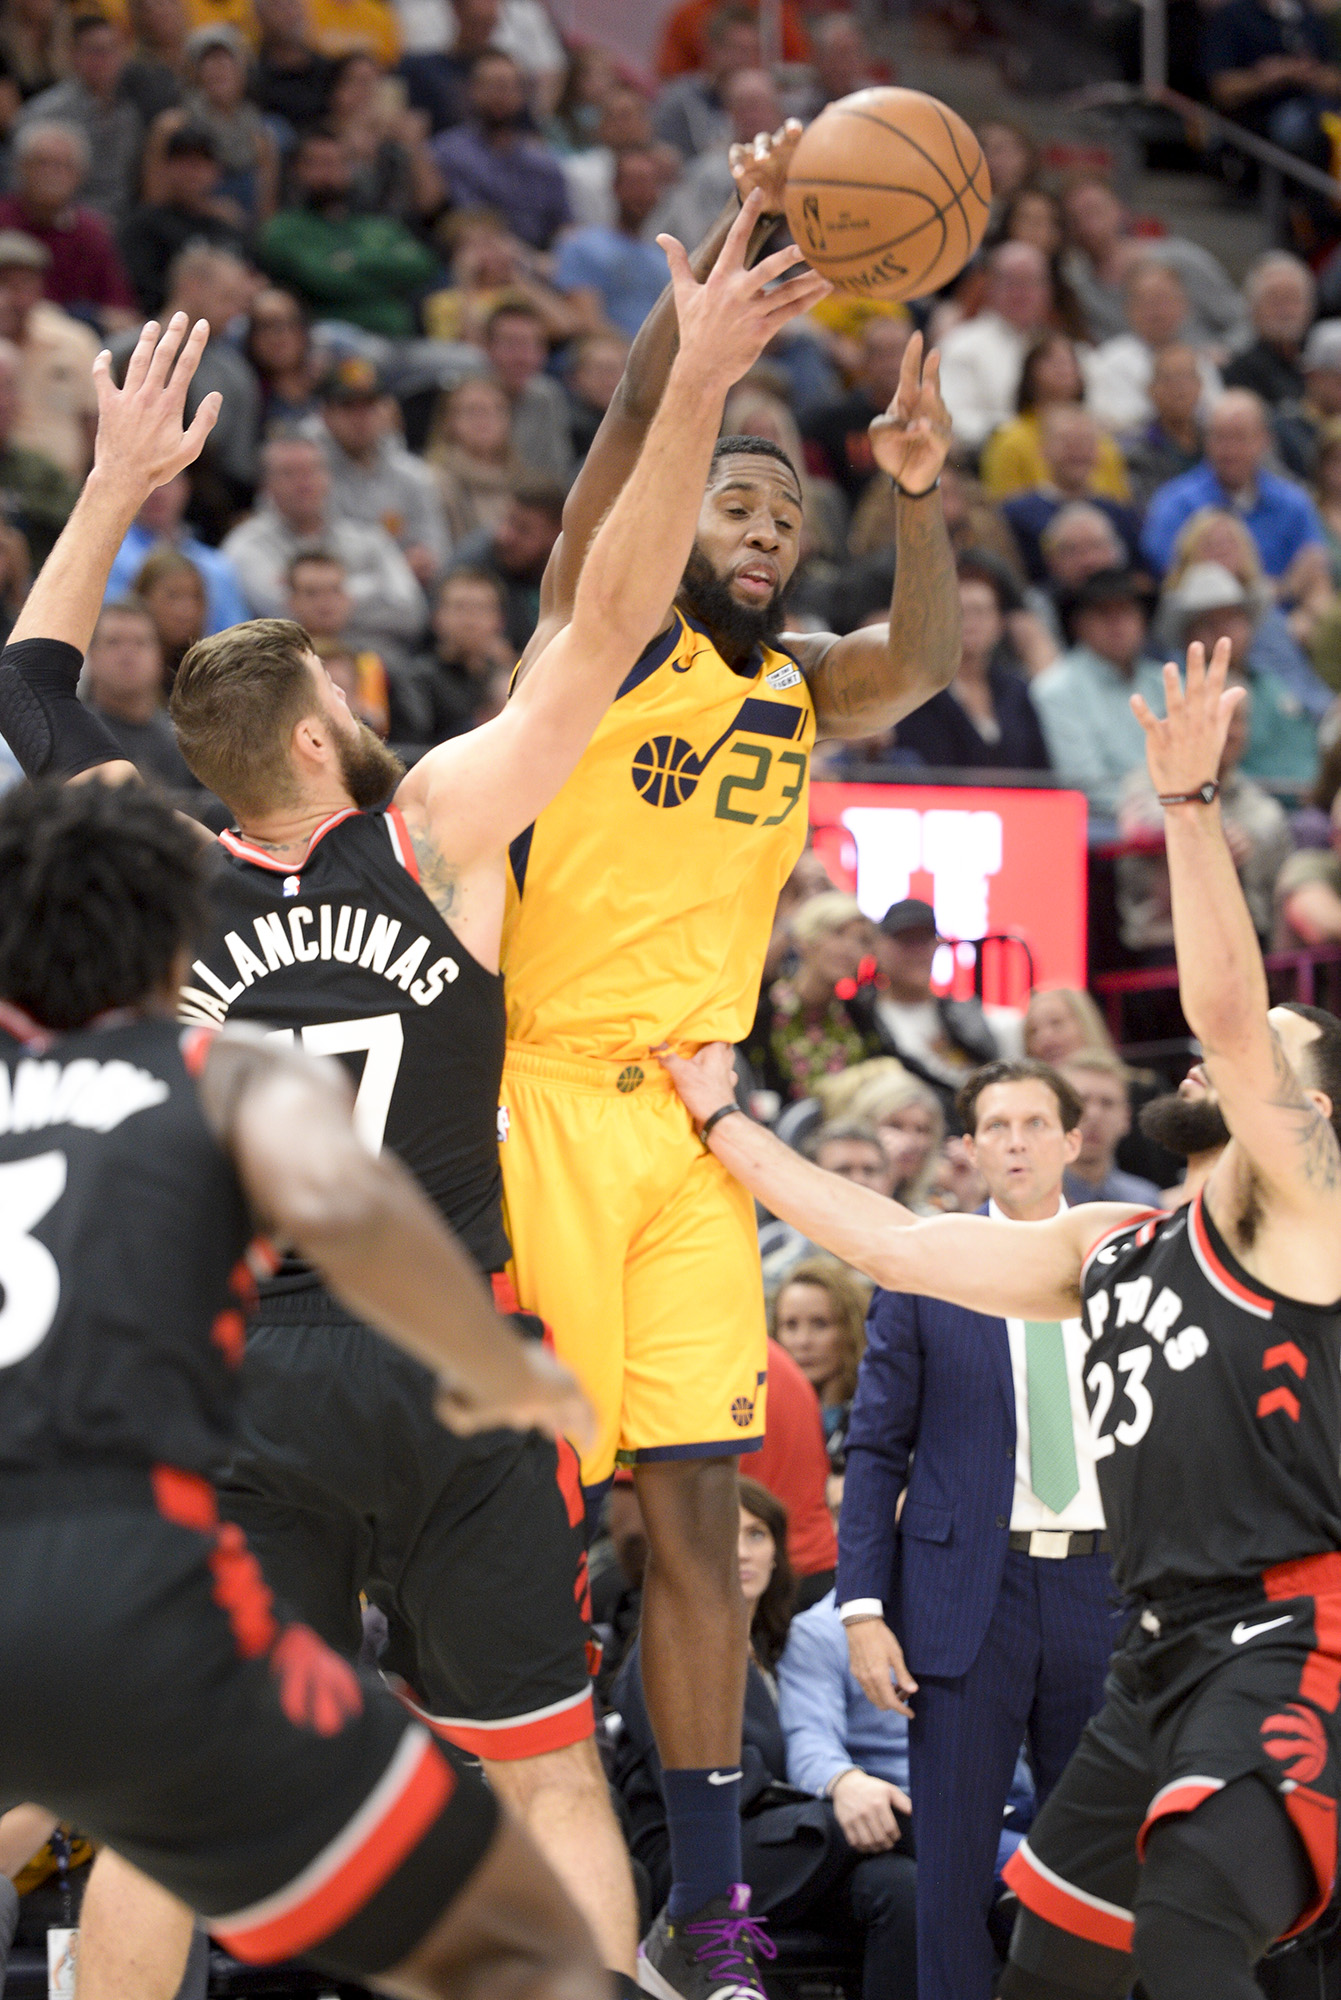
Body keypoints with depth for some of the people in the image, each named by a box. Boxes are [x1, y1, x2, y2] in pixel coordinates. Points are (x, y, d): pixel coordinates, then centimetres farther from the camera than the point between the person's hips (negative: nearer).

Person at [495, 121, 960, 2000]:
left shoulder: (804, 691, 16)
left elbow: (925, 662, -5)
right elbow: (642, 410, -12)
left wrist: (915, 493, -21)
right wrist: (746, 226, -23)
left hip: (694, 1123, 5)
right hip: (540, 1100, -5)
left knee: (697, 1513, 3)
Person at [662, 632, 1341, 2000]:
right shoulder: (1105, 1250, 21)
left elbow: (1223, 1009, -17)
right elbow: (889, 1243, 23)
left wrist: (1189, 805, -21)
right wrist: (722, 1123, 25)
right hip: (1169, 1656, 9)